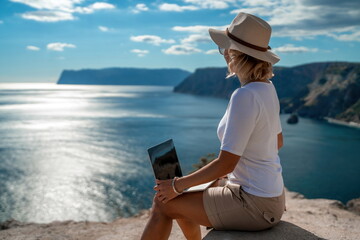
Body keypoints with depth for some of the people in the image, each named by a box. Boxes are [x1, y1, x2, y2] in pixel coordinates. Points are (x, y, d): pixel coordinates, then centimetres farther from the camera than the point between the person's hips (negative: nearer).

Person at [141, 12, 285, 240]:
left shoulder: (244, 96, -26)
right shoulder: (268, 88, 2)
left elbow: (225, 163, -24)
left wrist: (177, 185, -12)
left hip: (254, 204, -8)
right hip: (270, 193, 9)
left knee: (163, 203, 1)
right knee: (181, 200, 22)